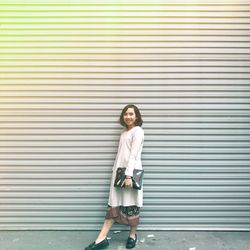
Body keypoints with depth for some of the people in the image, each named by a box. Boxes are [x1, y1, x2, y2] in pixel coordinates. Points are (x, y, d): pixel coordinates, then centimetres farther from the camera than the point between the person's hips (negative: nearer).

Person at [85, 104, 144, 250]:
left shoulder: (138, 131, -8)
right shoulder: (124, 132, 16)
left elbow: (134, 155, -17)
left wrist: (128, 175, -22)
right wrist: (115, 171, 14)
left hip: (131, 173, -7)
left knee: (131, 205, 6)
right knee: (113, 205, 7)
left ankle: (133, 235, 27)